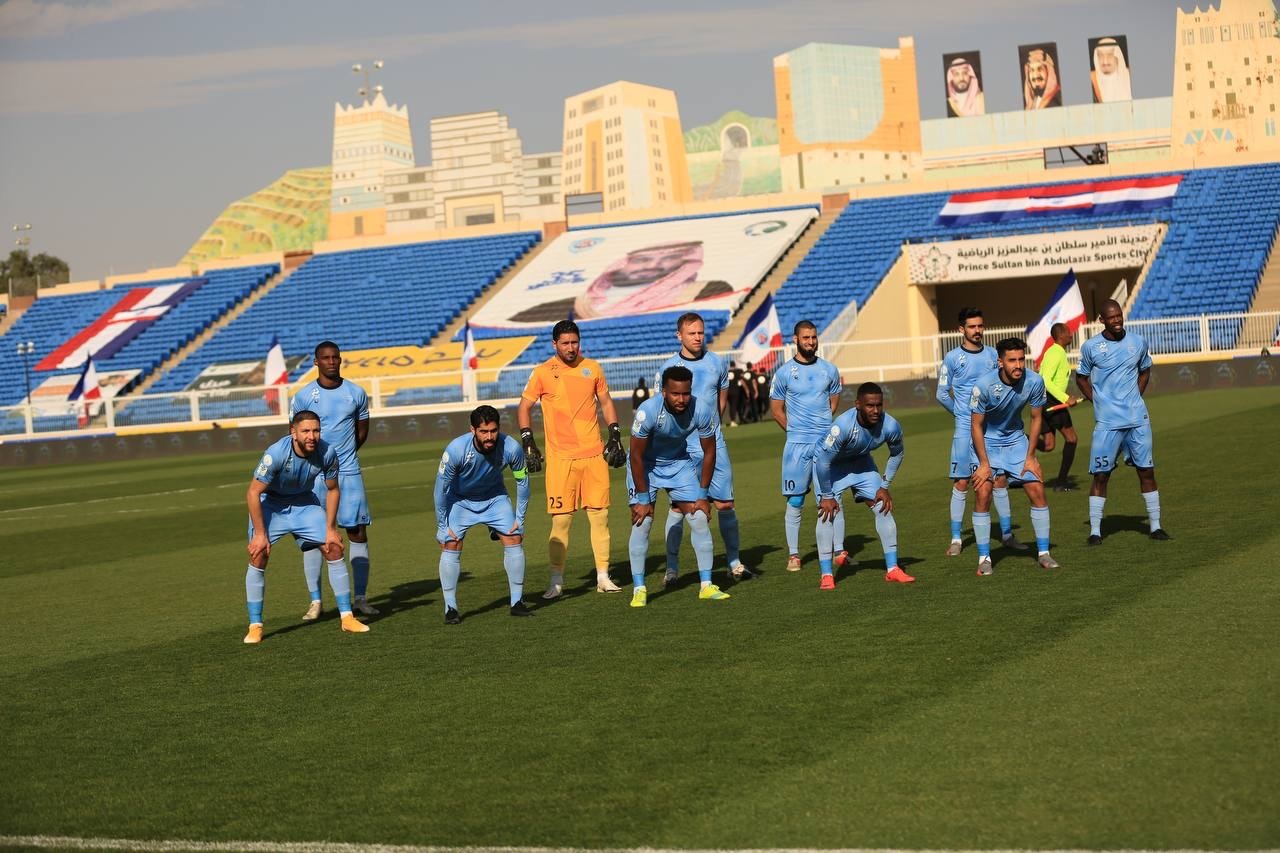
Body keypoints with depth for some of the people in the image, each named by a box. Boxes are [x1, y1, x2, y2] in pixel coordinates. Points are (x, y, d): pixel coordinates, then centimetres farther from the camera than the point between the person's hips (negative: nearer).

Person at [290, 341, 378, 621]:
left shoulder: (356, 393, 5)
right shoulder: (303, 396, -2)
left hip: (349, 472, 2)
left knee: (358, 532, 0)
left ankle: (360, 598, 7)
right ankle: (315, 600, 5)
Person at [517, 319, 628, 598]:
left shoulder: (592, 368, 8)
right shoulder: (542, 372, 0)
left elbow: (606, 402, 18)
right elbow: (524, 408, 7)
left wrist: (615, 436, 10)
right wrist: (528, 442, -2)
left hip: (594, 454, 3)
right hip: (560, 457, -3)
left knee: (600, 515, 3)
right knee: (561, 519, -4)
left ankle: (603, 577, 11)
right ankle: (556, 581, 5)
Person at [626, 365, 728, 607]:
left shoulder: (702, 411, -25)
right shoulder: (647, 412, -34)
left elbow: (709, 453, -9)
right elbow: (637, 457, -22)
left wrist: (703, 495, -8)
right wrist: (643, 498, -19)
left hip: (680, 462, 3)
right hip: (645, 465, -3)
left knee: (700, 519, -5)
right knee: (641, 523, -12)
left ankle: (706, 585, 4)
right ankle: (639, 589, -3)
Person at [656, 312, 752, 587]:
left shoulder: (717, 363, 6)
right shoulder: (668, 368, -1)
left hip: (714, 445, 2)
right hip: (682, 448, -2)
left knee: (725, 505, 2)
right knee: (678, 507, -3)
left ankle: (734, 562, 13)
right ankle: (672, 568, 5)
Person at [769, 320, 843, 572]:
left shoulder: (829, 369, 8)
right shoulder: (784, 373, 0)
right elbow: (776, 409, 7)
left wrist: (822, 426, 9)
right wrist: (796, 430, 3)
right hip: (797, 445, -2)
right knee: (795, 502, 0)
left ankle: (839, 552, 9)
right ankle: (793, 554, 7)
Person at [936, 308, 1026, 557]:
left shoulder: (992, 355, 8)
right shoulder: (952, 358, -2)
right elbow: (942, 394, 3)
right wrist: (962, 413, 5)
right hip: (965, 429, -3)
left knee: (1000, 480, 3)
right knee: (961, 483, -2)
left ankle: (1007, 534, 12)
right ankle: (956, 539, 5)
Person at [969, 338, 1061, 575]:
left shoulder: (1034, 382, -19)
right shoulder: (984, 385, -27)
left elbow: (1036, 418, -3)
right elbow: (976, 425, -16)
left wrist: (1030, 456, -4)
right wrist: (984, 464, -17)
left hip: (1016, 439, 3)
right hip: (987, 441, -3)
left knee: (1037, 490, -5)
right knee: (983, 494, -14)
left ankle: (1043, 552, 8)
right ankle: (984, 558, -2)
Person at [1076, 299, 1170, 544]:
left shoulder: (1138, 342, 5)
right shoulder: (1091, 347, -3)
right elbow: (1081, 378, 10)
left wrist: (1136, 396, 9)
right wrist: (1098, 402, 0)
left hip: (1138, 419, 3)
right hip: (1107, 422, -3)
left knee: (1147, 471, 5)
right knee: (1101, 475, -4)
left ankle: (1155, 526, 15)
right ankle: (1095, 531, 3)